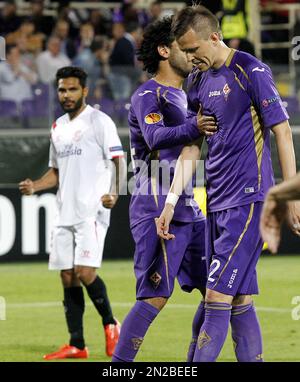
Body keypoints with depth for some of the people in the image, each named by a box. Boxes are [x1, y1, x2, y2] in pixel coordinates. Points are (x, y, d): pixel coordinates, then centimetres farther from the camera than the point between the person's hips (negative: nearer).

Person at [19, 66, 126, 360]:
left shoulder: (99, 121, -4)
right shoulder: (58, 127, 17)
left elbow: (118, 160, -9)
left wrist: (114, 193, -24)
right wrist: (34, 186, 6)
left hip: (92, 212, -7)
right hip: (65, 213, 7)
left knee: (85, 272, -17)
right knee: (68, 277, 4)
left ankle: (110, 324, 6)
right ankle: (76, 345, 9)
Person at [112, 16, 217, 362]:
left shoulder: (182, 95, 20)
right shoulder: (148, 95, -8)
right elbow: (155, 137, -29)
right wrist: (192, 129, -46)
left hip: (187, 210, 9)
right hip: (157, 210, -9)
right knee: (155, 297, -15)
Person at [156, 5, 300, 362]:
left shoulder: (251, 71, -9)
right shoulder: (197, 80, 13)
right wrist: (171, 201, 12)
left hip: (248, 198, -8)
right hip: (216, 201, 8)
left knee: (218, 296, -12)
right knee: (240, 300, 7)